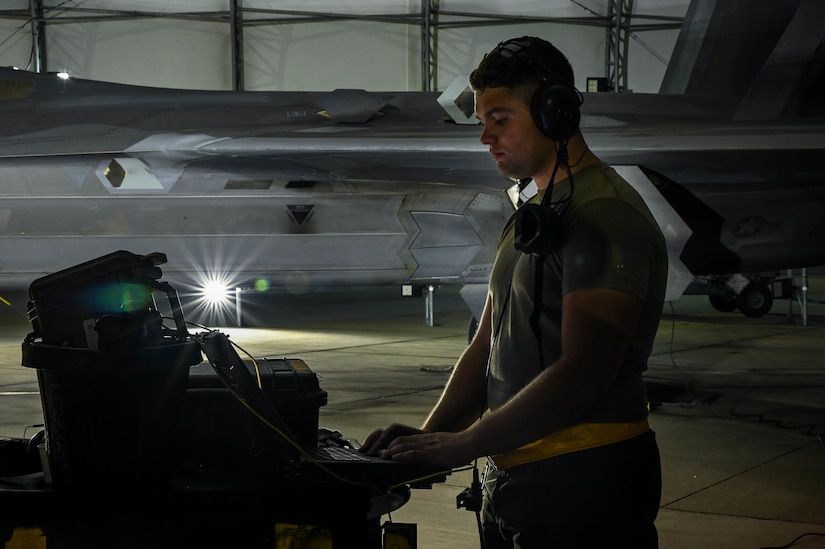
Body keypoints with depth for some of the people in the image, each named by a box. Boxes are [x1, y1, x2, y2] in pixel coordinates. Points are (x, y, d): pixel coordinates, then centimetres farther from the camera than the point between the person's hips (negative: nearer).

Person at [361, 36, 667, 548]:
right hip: (516, 478, 9)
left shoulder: (606, 216, -16)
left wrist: (463, 444, -21)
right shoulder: (529, 218, 17)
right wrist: (430, 434, 2)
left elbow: (582, 373, -24)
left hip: (584, 484, -9)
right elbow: (487, 345, 17)